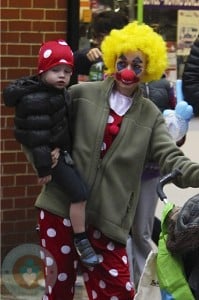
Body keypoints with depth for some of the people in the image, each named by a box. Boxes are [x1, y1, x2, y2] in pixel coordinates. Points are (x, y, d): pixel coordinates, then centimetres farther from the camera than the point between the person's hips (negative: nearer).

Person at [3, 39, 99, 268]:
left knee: (77, 192, 21)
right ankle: (80, 241, -5)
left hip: (63, 151, 10)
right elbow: (37, 137, -26)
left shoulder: (59, 92, 6)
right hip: (52, 155, -10)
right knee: (79, 193, -14)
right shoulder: (35, 100, -25)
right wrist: (43, 167, -25)